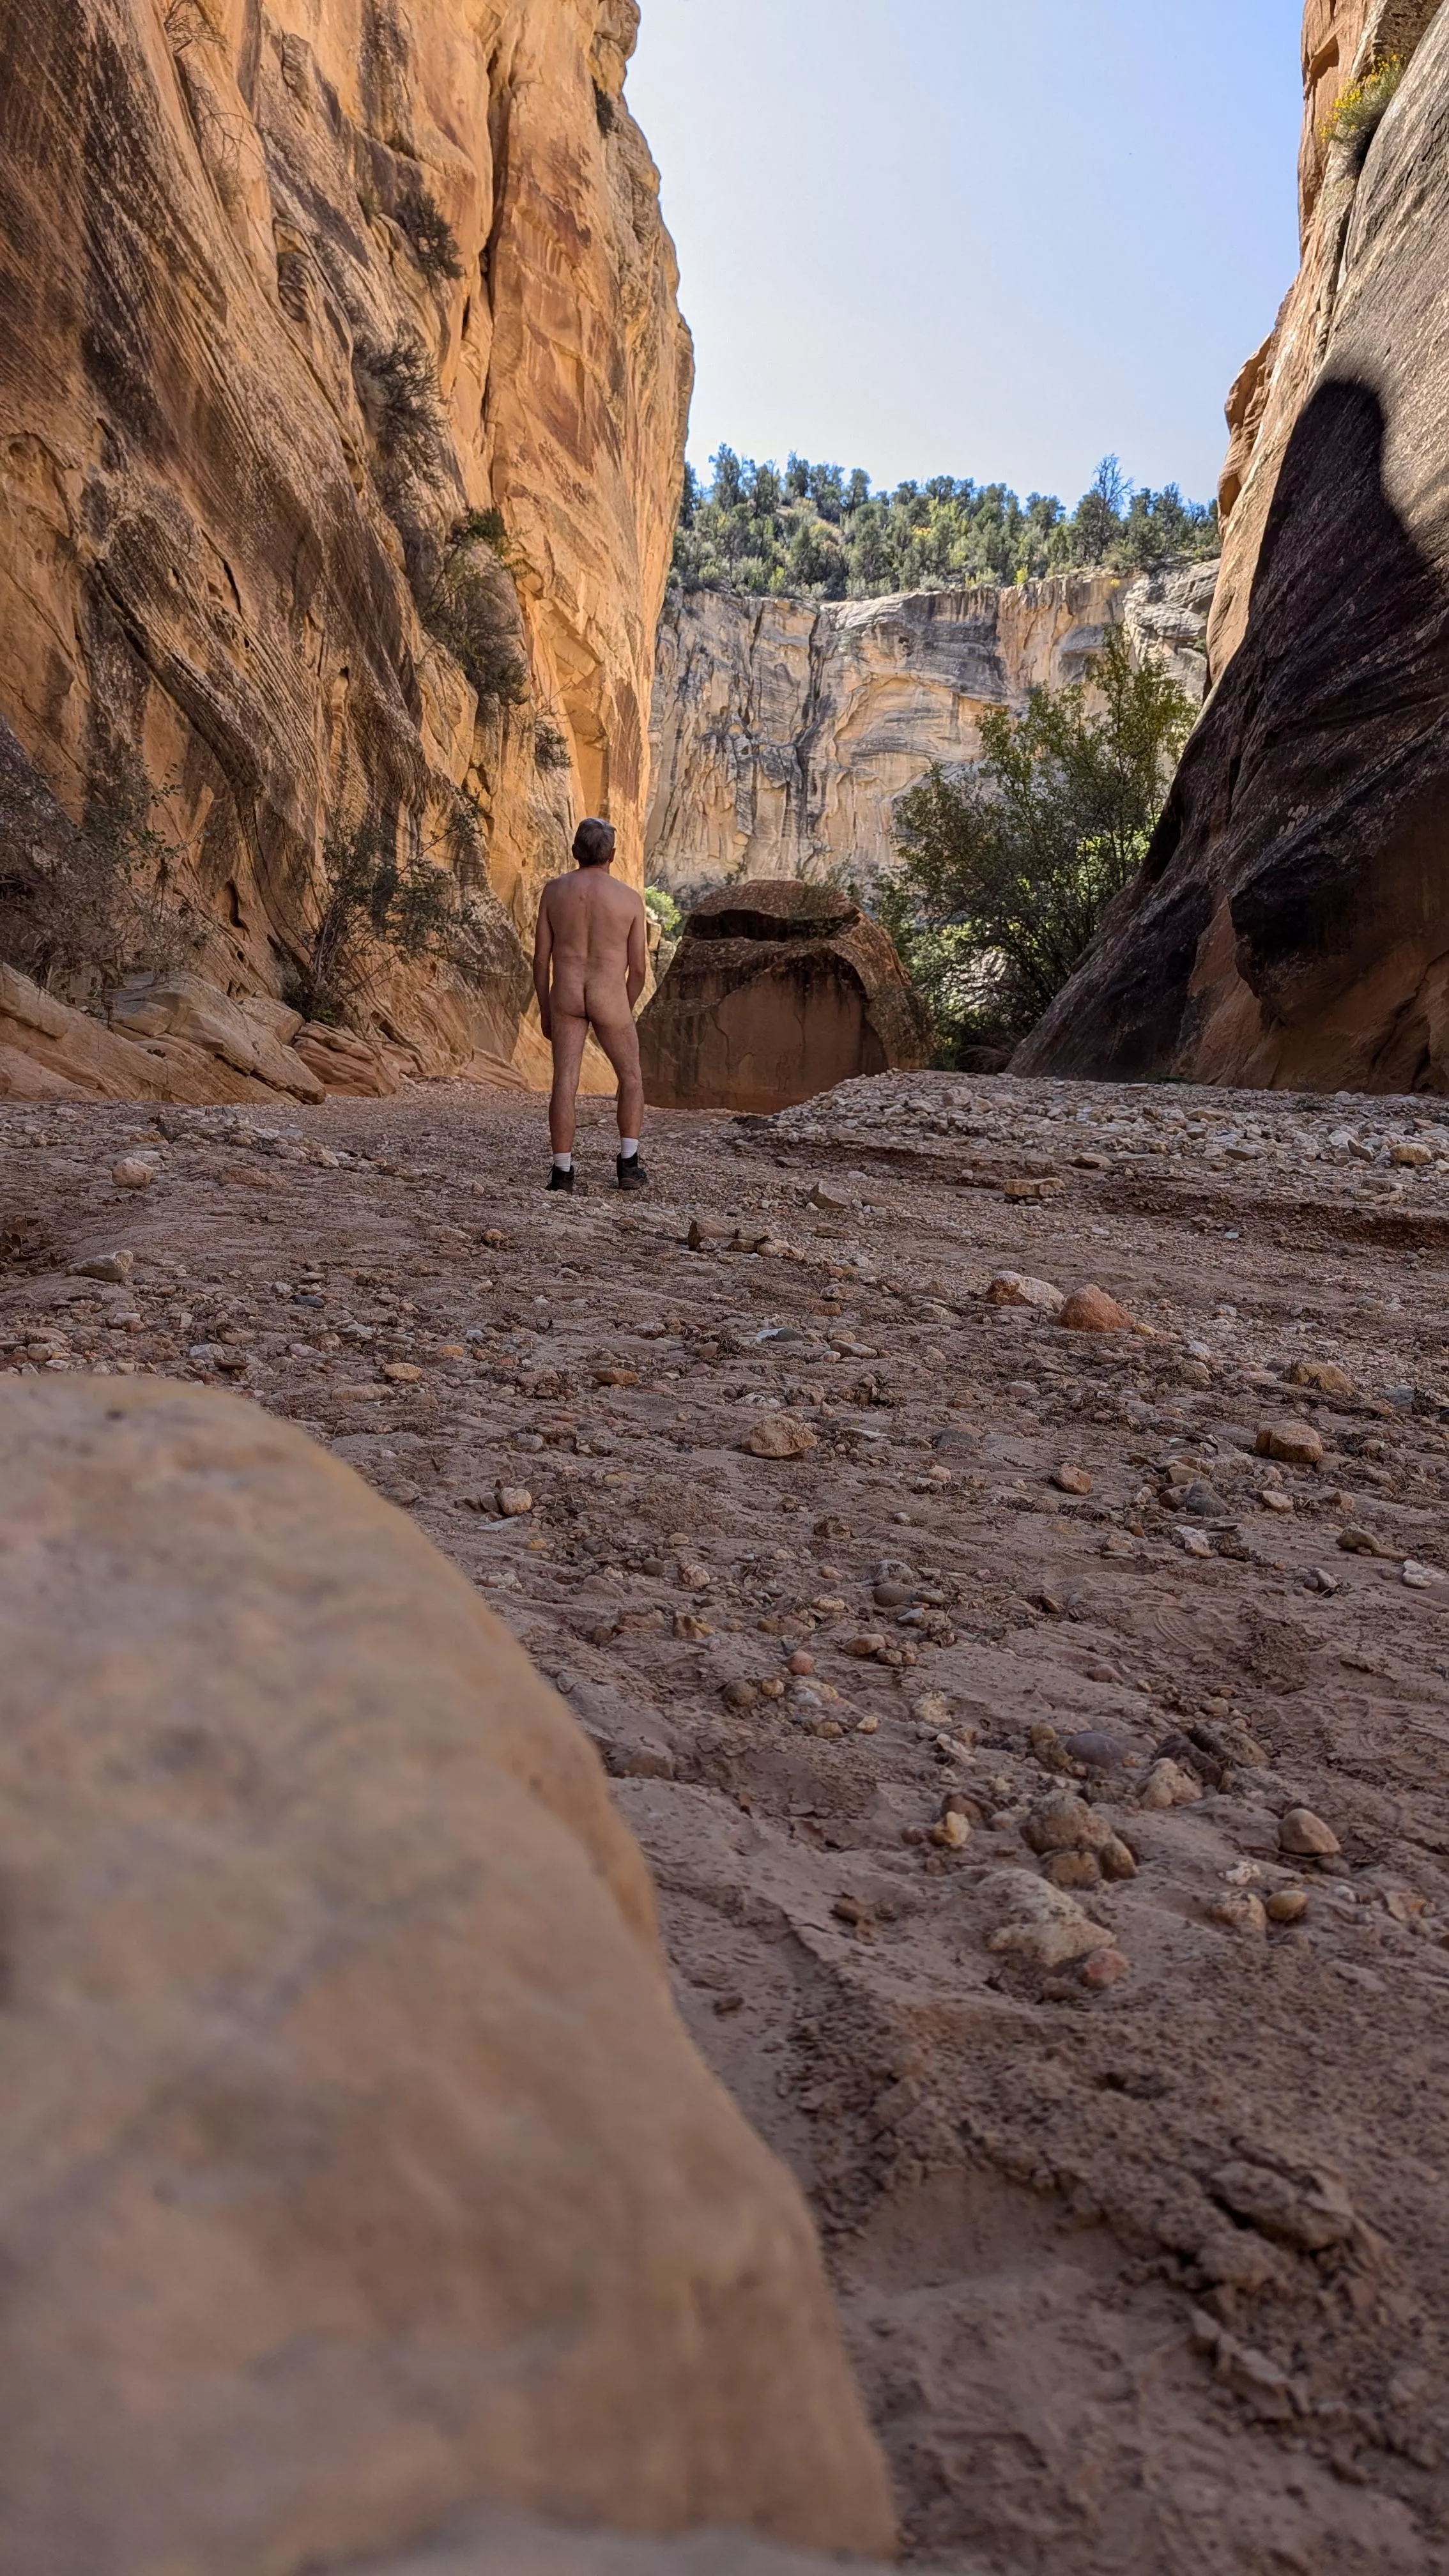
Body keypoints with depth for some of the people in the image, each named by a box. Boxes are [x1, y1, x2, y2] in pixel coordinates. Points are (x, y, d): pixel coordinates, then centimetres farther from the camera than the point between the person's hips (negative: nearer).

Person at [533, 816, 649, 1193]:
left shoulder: (554, 890, 0)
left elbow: (541, 957, 2)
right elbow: (639, 967, -1)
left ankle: (562, 1172, 2)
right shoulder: (630, 899, -4)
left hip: (565, 997, 2)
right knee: (631, 1078, 15)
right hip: (609, 999, -1)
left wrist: (544, 1010, 11)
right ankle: (628, 1164, 8)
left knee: (564, 1083, 3)